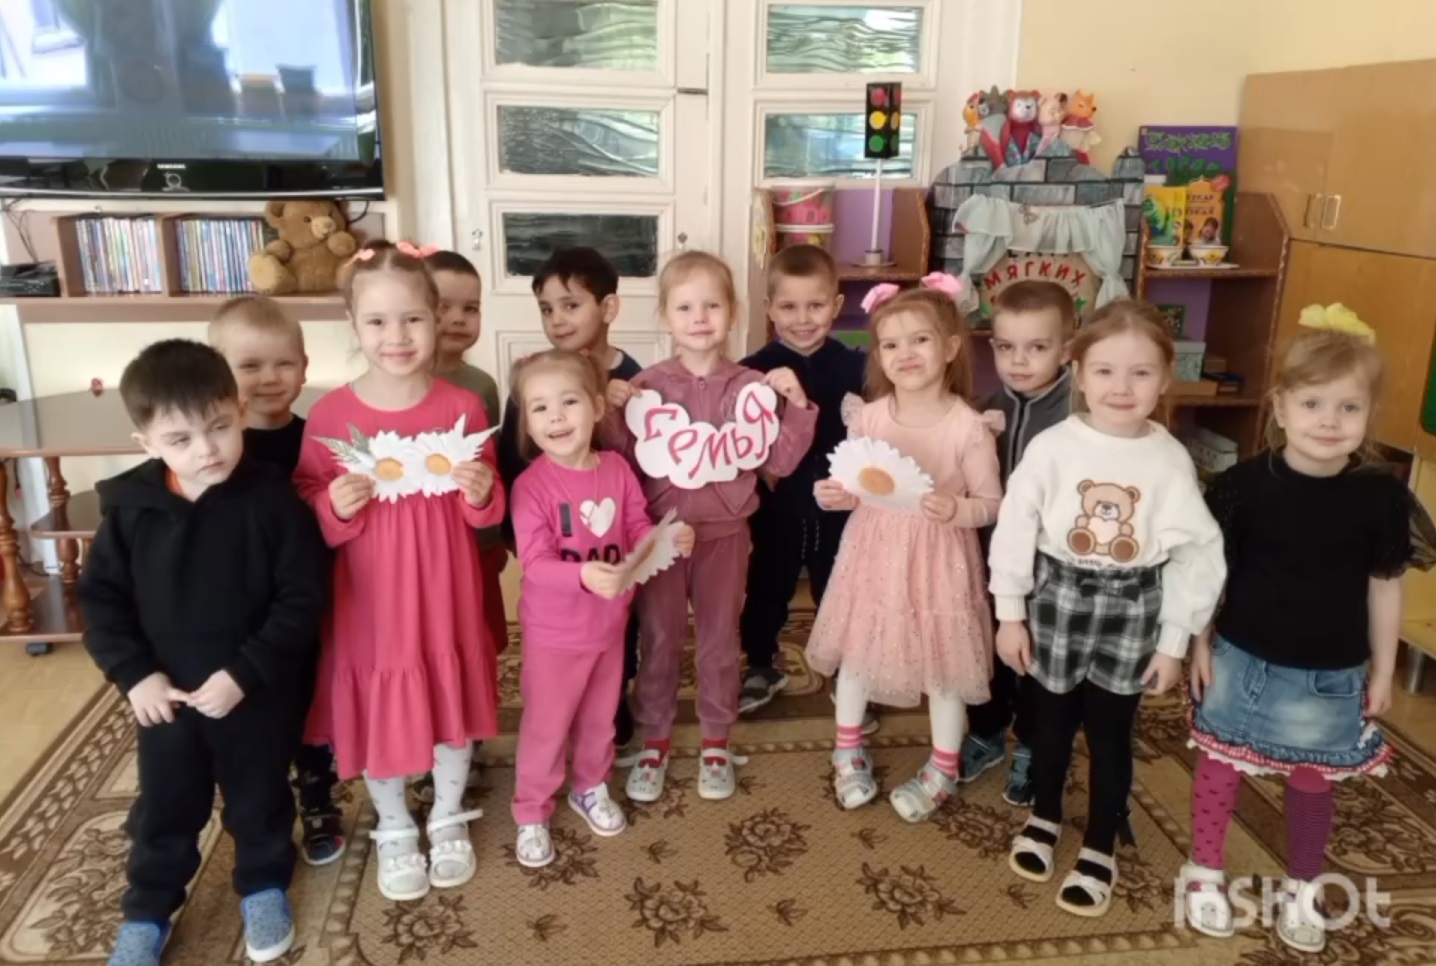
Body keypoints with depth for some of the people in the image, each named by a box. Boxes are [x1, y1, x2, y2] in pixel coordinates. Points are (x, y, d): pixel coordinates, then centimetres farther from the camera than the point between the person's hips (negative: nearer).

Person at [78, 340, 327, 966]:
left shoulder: (273, 500, -19)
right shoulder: (130, 505, -10)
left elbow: (303, 600, -16)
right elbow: (100, 597, 0)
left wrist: (244, 673, -20)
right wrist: (133, 673, -10)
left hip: (258, 695, -2)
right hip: (165, 694, 2)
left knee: (259, 801, 19)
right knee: (163, 810, 20)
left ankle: (264, 887, 44)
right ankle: (147, 910, 42)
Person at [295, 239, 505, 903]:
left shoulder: (462, 408, -7)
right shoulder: (330, 415, -9)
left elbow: (485, 513, 1)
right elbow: (305, 510, -1)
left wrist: (482, 495, -20)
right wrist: (334, 507, -21)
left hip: (445, 595, 1)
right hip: (369, 599, 0)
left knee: (452, 703, 15)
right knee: (375, 712, 13)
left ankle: (449, 820, 40)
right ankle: (394, 830, 38)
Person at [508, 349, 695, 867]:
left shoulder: (617, 468, -6)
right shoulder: (531, 485, -21)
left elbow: (639, 531, 0)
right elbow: (535, 563, -27)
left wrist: (671, 538, -20)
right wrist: (583, 576, -44)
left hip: (608, 625, 4)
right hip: (554, 633, -4)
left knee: (600, 718, 23)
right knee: (545, 727, 11)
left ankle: (591, 789, 47)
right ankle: (531, 813, 32)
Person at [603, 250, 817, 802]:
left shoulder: (752, 387, -3)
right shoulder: (647, 385, -5)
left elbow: (779, 462, -4)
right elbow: (625, 460, -5)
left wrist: (797, 404, -14)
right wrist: (609, 411, -19)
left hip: (724, 533, 1)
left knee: (720, 640, 13)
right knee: (659, 639, 11)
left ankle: (716, 741, 31)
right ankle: (654, 740, 29)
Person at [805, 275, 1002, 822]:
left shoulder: (968, 427, -15)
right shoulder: (867, 418, -6)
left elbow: (993, 503, -9)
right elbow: (853, 488, 6)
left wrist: (956, 510, -28)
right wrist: (834, 496, -14)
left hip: (938, 559, -3)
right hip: (874, 551, 3)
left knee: (943, 660, 10)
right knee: (857, 649, 15)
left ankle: (943, 769, 31)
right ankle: (848, 751, 38)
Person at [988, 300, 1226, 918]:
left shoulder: (1170, 460, -9)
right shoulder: (1052, 446, -13)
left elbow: (1195, 555, -2)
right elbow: (1015, 529, -7)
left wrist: (1174, 640, -2)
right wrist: (1010, 613, -5)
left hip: (1131, 612, 0)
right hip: (1057, 600, 0)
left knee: (1110, 734, 12)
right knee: (1051, 722, 17)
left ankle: (1100, 848, 31)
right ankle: (1043, 818, 41)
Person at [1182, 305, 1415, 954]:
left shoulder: (1381, 496, -11)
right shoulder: (1244, 484, -16)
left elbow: (1384, 586, -1)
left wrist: (1382, 671, 4)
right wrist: (1199, 643, -3)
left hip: (1330, 676, 1)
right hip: (1243, 662, -1)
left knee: (1312, 784, 18)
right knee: (1221, 766, 14)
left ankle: (1301, 890, 41)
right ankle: (1205, 872, 36)